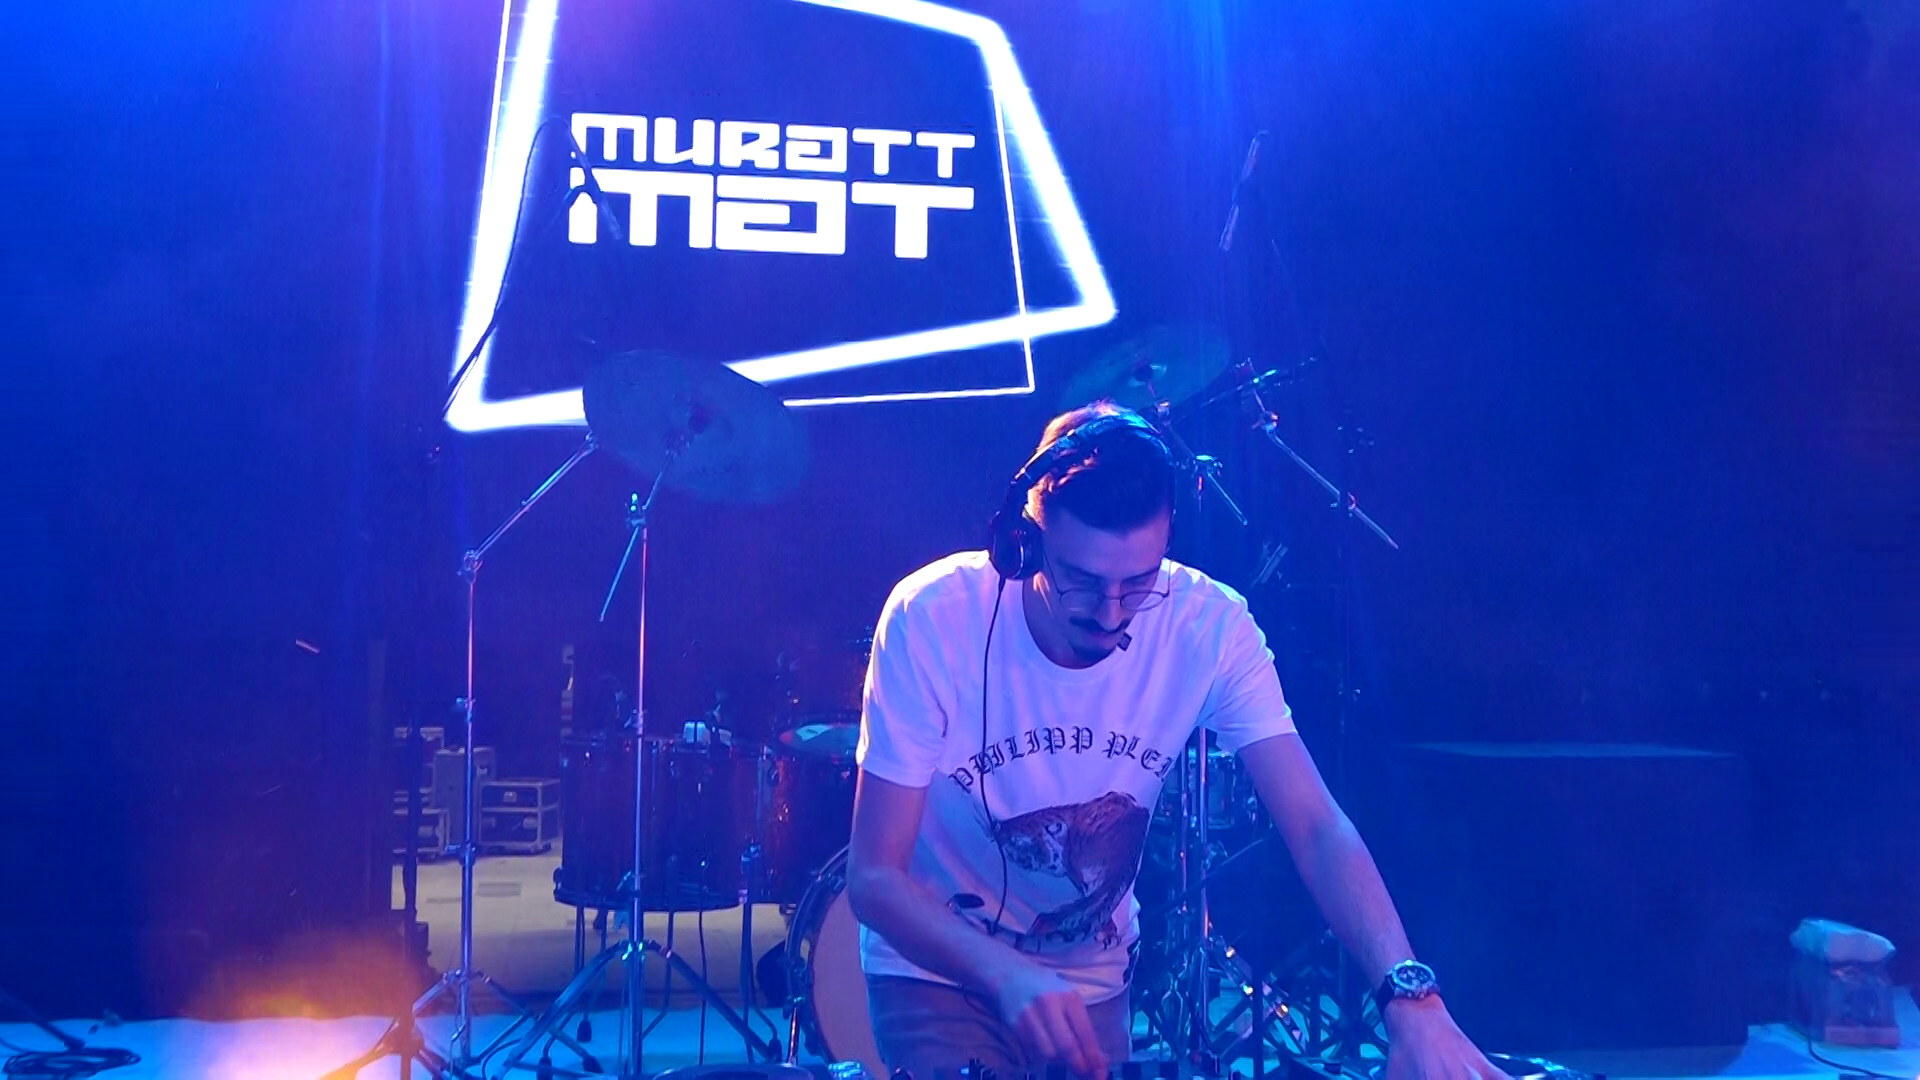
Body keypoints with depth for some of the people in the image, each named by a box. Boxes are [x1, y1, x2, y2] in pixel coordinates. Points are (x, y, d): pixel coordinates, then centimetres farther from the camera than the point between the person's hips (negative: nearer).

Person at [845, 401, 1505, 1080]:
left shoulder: (1211, 627, -20)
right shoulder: (933, 620, -27)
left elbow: (1317, 827, -25)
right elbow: (873, 876, -24)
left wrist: (1408, 994, -42)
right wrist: (1011, 977, -41)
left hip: (1091, 979, 3)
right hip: (937, 966, -3)